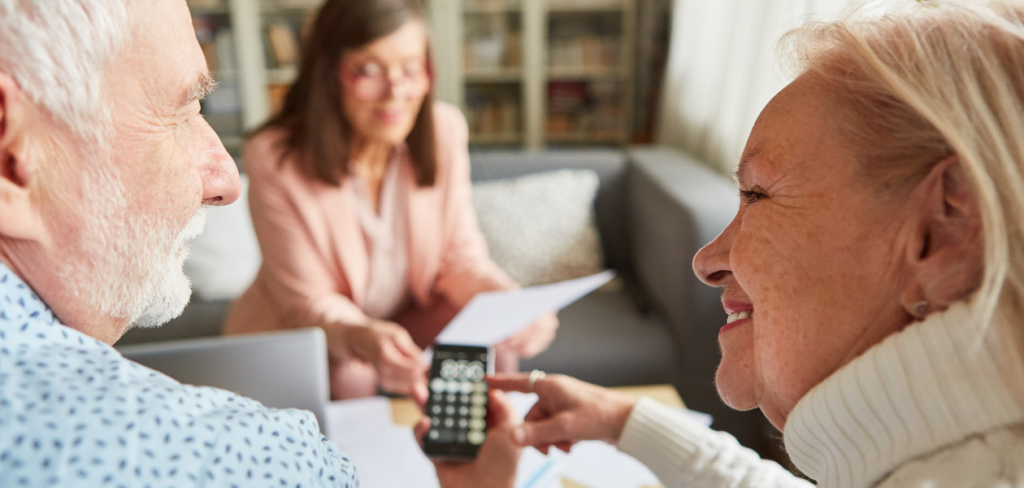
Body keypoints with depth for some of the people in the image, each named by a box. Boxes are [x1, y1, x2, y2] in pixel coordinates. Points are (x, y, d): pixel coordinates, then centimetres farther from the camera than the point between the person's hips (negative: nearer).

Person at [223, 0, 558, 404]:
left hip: (412, 312, 3)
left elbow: (462, 256, -8)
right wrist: (360, 337, -42)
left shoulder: (444, 130, -12)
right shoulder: (274, 159, -23)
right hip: (300, 330, -2)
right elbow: (308, 300, -19)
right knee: (347, 374, -32)